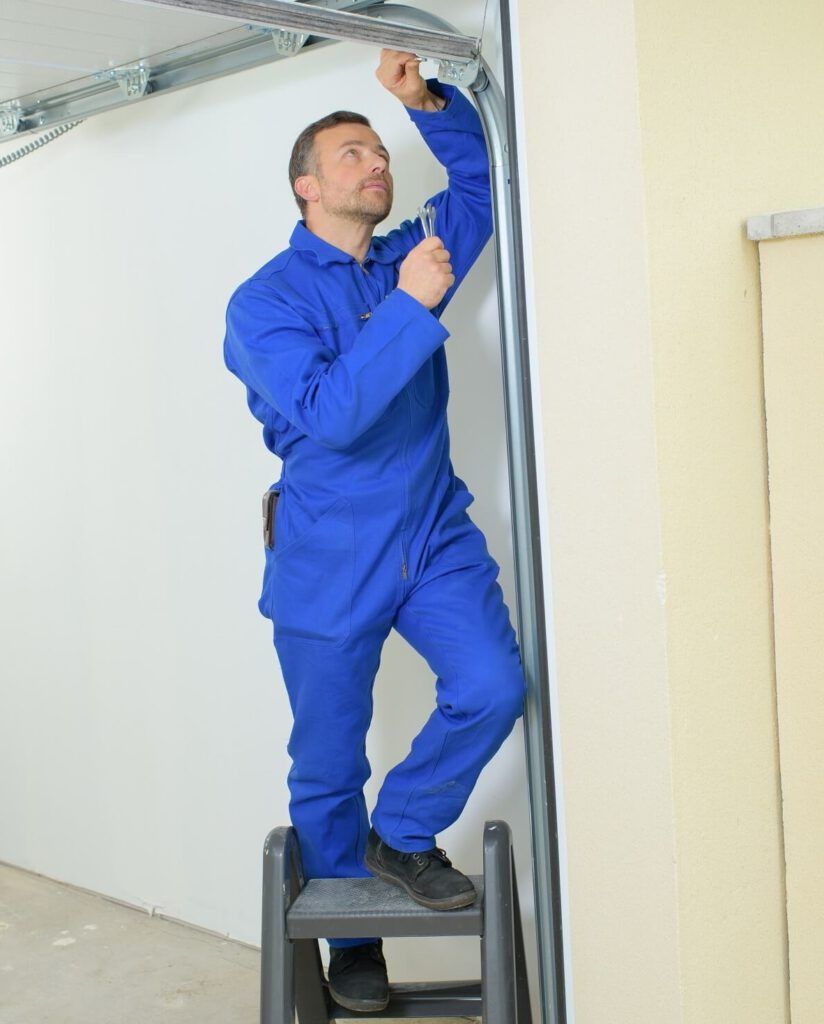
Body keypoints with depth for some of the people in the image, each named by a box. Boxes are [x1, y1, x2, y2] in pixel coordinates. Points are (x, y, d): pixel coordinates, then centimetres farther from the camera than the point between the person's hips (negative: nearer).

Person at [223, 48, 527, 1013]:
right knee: (328, 769, 6)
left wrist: (426, 99, 1)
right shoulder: (265, 301, -9)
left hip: (435, 537, 4)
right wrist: (412, 307, -24)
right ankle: (353, 944, 28)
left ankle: (402, 835, 11)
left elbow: (479, 177, 17)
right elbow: (331, 412, -23)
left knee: (493, 686, -17)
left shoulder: (410, 259, 8)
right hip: (329, 562, -4)